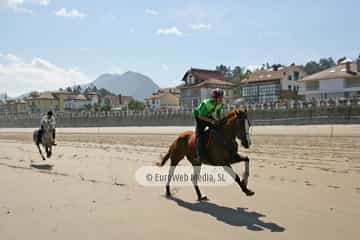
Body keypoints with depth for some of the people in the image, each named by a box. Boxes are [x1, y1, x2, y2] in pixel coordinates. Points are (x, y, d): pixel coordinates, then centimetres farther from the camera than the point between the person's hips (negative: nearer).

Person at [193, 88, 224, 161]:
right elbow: (200, 116, -28)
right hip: (200, 117, -6)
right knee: (199, 134, -19)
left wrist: (219, 120, -11)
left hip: (209, 116, 6)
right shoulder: (207, 103, -34)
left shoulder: (221, 104, -14)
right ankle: (201, 155, -20)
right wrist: (211, 121, -36)